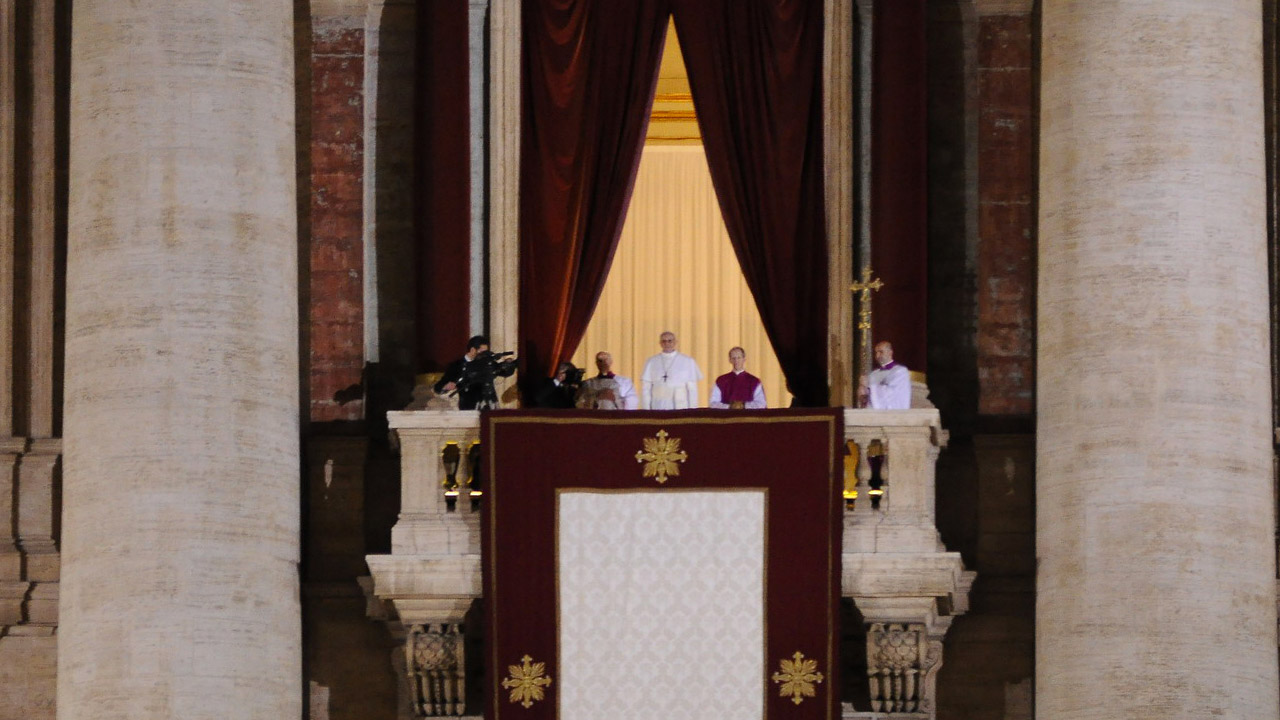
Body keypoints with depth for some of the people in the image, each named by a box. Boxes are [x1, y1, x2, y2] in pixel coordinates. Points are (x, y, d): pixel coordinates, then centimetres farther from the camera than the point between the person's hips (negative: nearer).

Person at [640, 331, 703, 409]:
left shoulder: (688, 361, 6)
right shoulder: (651, 362, 9)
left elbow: (692, 389, 5)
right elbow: (646, 388, 9)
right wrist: (646, 410, 2)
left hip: (680, 407, -1)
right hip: (658, 408, 1)